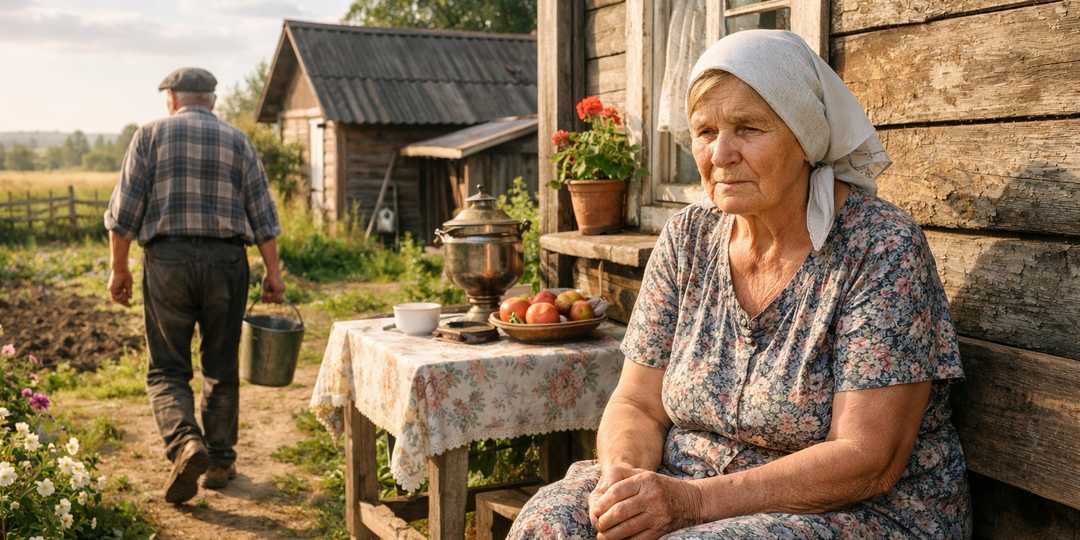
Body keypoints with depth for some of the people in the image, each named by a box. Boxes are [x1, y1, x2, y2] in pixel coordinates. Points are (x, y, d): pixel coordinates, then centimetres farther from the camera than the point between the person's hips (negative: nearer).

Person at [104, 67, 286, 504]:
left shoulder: (151, 135, 5)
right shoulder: (236, 140, 9)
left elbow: (125, 209, -1)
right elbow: (262, 213, 4)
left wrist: (119, 268, 5)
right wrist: (273, 271, 6)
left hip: (166, 259, -1)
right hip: (226, 260, 2)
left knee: (167, 369, 6)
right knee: (221, 368, 12)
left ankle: (185, 443, -17)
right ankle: (220, 462, 18)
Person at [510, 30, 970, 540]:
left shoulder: (882, 248, -14)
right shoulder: (686, 240, 2)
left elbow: (867, 461, -19)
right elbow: (638, 406, 4)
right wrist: (622, 475, -19)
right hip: (689, 486, 5)